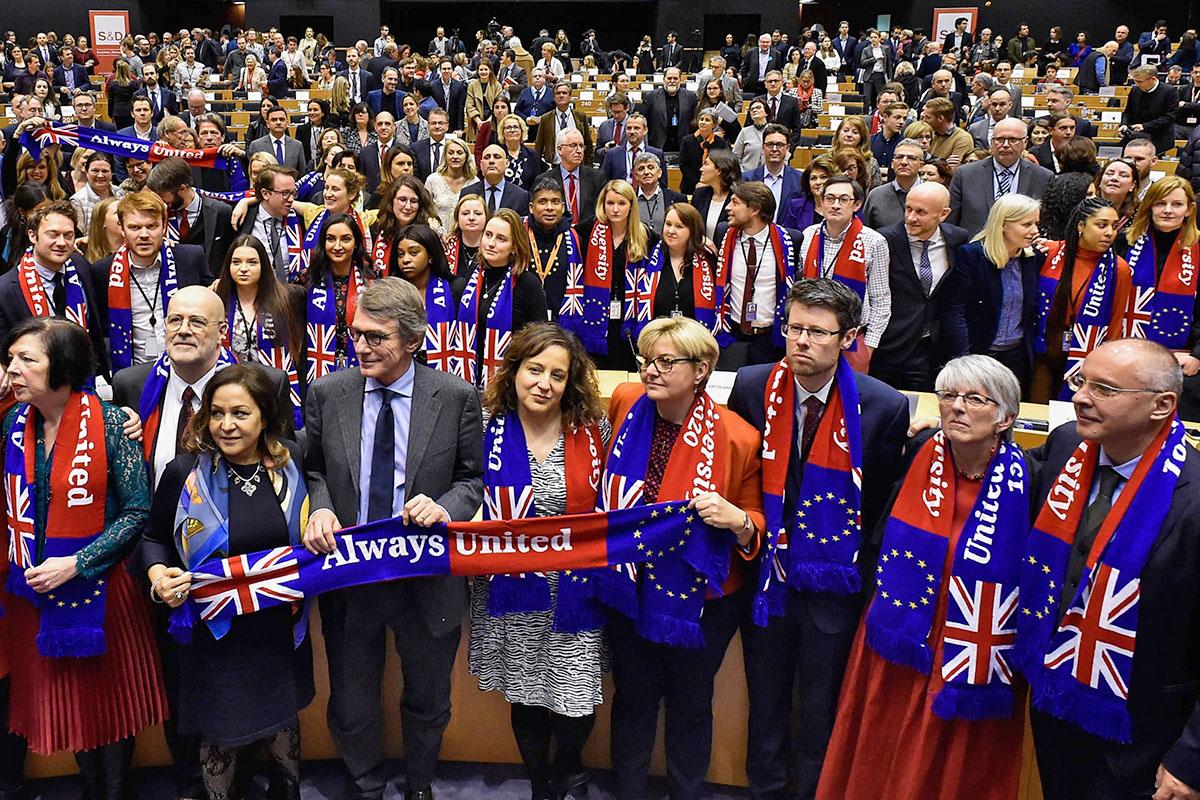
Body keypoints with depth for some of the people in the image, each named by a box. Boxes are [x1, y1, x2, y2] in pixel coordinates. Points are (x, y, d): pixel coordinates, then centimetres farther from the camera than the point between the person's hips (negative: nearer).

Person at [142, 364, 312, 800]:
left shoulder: (291, 463, -5)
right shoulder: (185, 472, -12)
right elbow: (153, 537, 2)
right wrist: (158, 573, -15)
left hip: (280, 628, 2)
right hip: (214, 630, -2)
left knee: (282, 719, 21)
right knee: (220, 735, 12)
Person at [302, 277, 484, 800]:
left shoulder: (456, 398, -10)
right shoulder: (327, 394, -5)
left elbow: (473, 478, -1)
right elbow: (313, 469, 7)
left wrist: (447, 507, -22)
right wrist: (320, 507, -13)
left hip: (428, 580, -1)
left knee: (428, 703, 20)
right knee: (351, 706, 16)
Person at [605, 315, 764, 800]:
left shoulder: (737, 438, -19)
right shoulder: (625, 403, -9)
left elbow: (757, 522, -9)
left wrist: (737, 520, -30)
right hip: (630, 586, 3)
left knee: (690, 705, 18)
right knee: (632, 697, 20)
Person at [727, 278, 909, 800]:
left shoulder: (883, 406, -14)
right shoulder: (752, 387, -8)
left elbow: (886, 500, -2)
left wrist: (852, 553, -1)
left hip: (834, 584, -2)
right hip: (766, 575, 2)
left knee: (822, 712, 13)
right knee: (765, 703, 19)